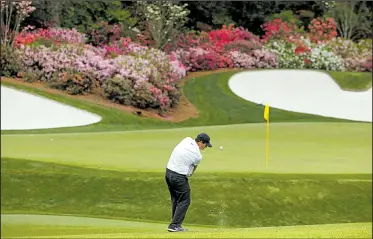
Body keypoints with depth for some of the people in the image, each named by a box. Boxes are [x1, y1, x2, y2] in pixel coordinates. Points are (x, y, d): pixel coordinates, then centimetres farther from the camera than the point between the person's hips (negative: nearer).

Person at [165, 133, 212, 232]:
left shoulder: (187, 139, 2)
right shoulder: (198, 156, -15)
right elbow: (193, 169, 4)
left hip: (168, 171, 8)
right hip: (179, 177, -8)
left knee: (175, 200, 17)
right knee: (184, 201, 2)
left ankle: (176, 224, 21)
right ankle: (174, 226, -2)